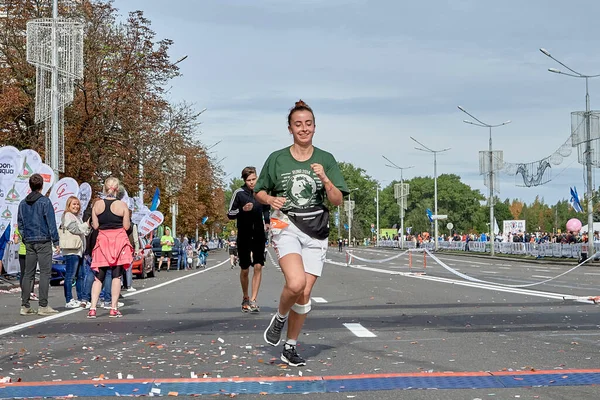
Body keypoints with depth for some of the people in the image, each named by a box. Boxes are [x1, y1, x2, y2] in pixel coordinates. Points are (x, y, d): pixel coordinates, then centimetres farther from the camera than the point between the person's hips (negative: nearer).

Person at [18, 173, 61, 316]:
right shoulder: (45, 201, -7)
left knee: (28, 274, 8)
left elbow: (20, 224, 15)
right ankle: (43, 306, -8)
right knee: (45, 272, -4)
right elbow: (51, 223, -8)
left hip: (29, 243, 6)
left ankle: (25, 305, 7)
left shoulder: (23, 203, 11)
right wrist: (56, 242, -5)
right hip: (43, 242, -6)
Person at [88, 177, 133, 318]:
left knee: (98, 277, 6)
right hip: (119, 241, -2)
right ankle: (114, 308, 1)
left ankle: (92, 308, -1)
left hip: (103, 241, 2)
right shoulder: (122, 205, -7)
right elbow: (126, 226, -5)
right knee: (116, 276, 2)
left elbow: (95, 226, 1)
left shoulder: (97, 204, 0)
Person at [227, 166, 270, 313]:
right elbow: (230, 214, -4)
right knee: (244, 269, 5)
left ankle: (253, 300, -10)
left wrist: (267, 222, 10)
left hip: (259, 235, 2)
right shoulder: (239, 193, -6)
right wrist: (243, 209, -20)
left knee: (258, 266, -10)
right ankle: (245, 298, 26)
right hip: (244, 236, -2)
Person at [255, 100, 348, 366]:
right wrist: (270, 199, -9)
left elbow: (338, 201, 0)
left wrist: (324, 179, -17)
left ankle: (290, 347, 18)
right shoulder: (277, 159, 3)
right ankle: (279, 318, 8)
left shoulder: (326, 160, 5)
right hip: (286, 226, -2)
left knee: (305, 293, 1)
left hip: (316, 231, 2)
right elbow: (259, 191, 13)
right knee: (296, 283, -24)